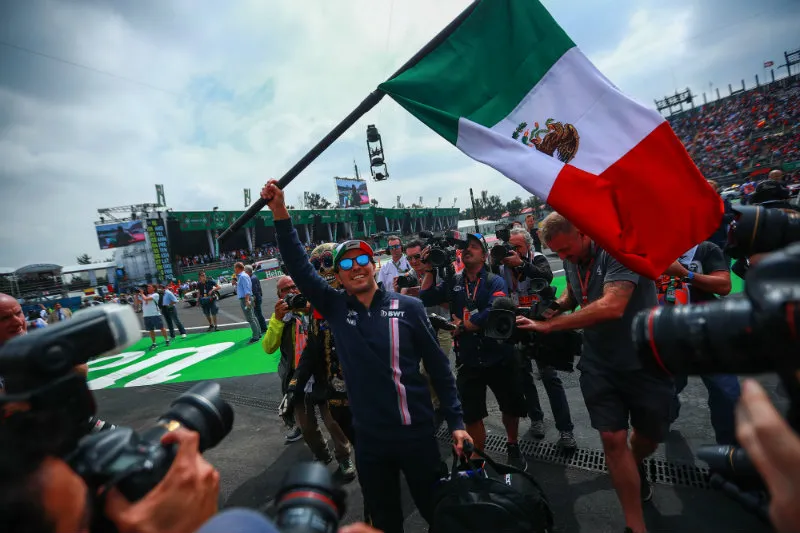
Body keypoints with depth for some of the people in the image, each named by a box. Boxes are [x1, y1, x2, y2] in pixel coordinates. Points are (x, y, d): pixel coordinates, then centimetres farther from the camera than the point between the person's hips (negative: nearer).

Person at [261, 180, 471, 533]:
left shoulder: (408, 307, -9)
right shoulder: (336, 309, -4)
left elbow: (438, 366, -5)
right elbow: (299, 268, -10)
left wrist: (456, 422, -5)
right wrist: (280, 214, -19)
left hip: (417, 434, -2)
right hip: (369, 440, 2)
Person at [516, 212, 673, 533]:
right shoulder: (570, 260, -2)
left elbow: (611, 307, -37)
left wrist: (549, 325, -33)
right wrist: (556, 305, -6)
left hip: (645, 361, -4)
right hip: (599, 364, 4)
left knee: (650, 434, 16)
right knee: (613, 439, 0)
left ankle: (636, 466, 52)